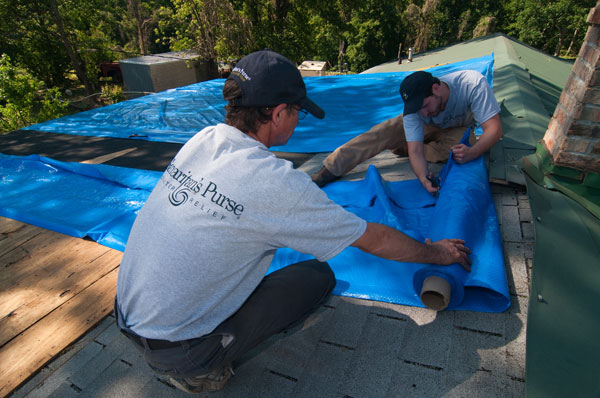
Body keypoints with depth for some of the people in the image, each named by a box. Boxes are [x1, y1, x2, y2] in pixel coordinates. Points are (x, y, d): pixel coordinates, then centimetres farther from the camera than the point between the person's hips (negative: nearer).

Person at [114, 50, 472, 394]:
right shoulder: (278, 182, -25)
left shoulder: (204, 138, -5)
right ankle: (200, 370, 4)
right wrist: (438, 253, 5)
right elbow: (375, 240, -12)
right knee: (318, 275, -4)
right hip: (177, 350, -7)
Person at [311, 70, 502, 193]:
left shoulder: (473, 83, -41)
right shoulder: (414, 109, -35)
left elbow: (494, 129, -39)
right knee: (383, 133, -26)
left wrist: (471, 153, -59)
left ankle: (401, 148, -11)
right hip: (425, 127, 0)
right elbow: (416, 150, -39)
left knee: (458, 150, -36)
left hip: (458, 129, 0)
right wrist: (423, 176, -60)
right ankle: (328, 171, -23)